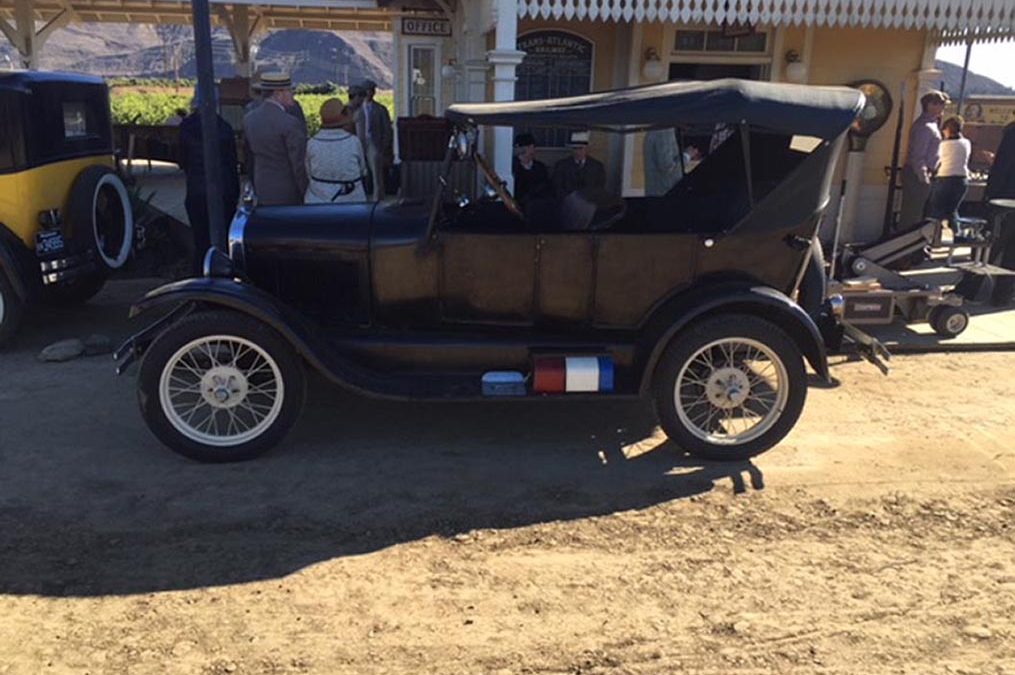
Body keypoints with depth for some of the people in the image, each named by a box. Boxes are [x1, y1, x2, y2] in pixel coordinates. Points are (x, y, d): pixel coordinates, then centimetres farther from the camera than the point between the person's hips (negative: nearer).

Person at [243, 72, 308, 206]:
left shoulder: (249, 118, 0)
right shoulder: (290, 124, -21)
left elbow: (250, 155, 10)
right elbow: (299, 164, -18)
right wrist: (308, 194, -9)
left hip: (262, 189, 7)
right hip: (289, 193, -7)